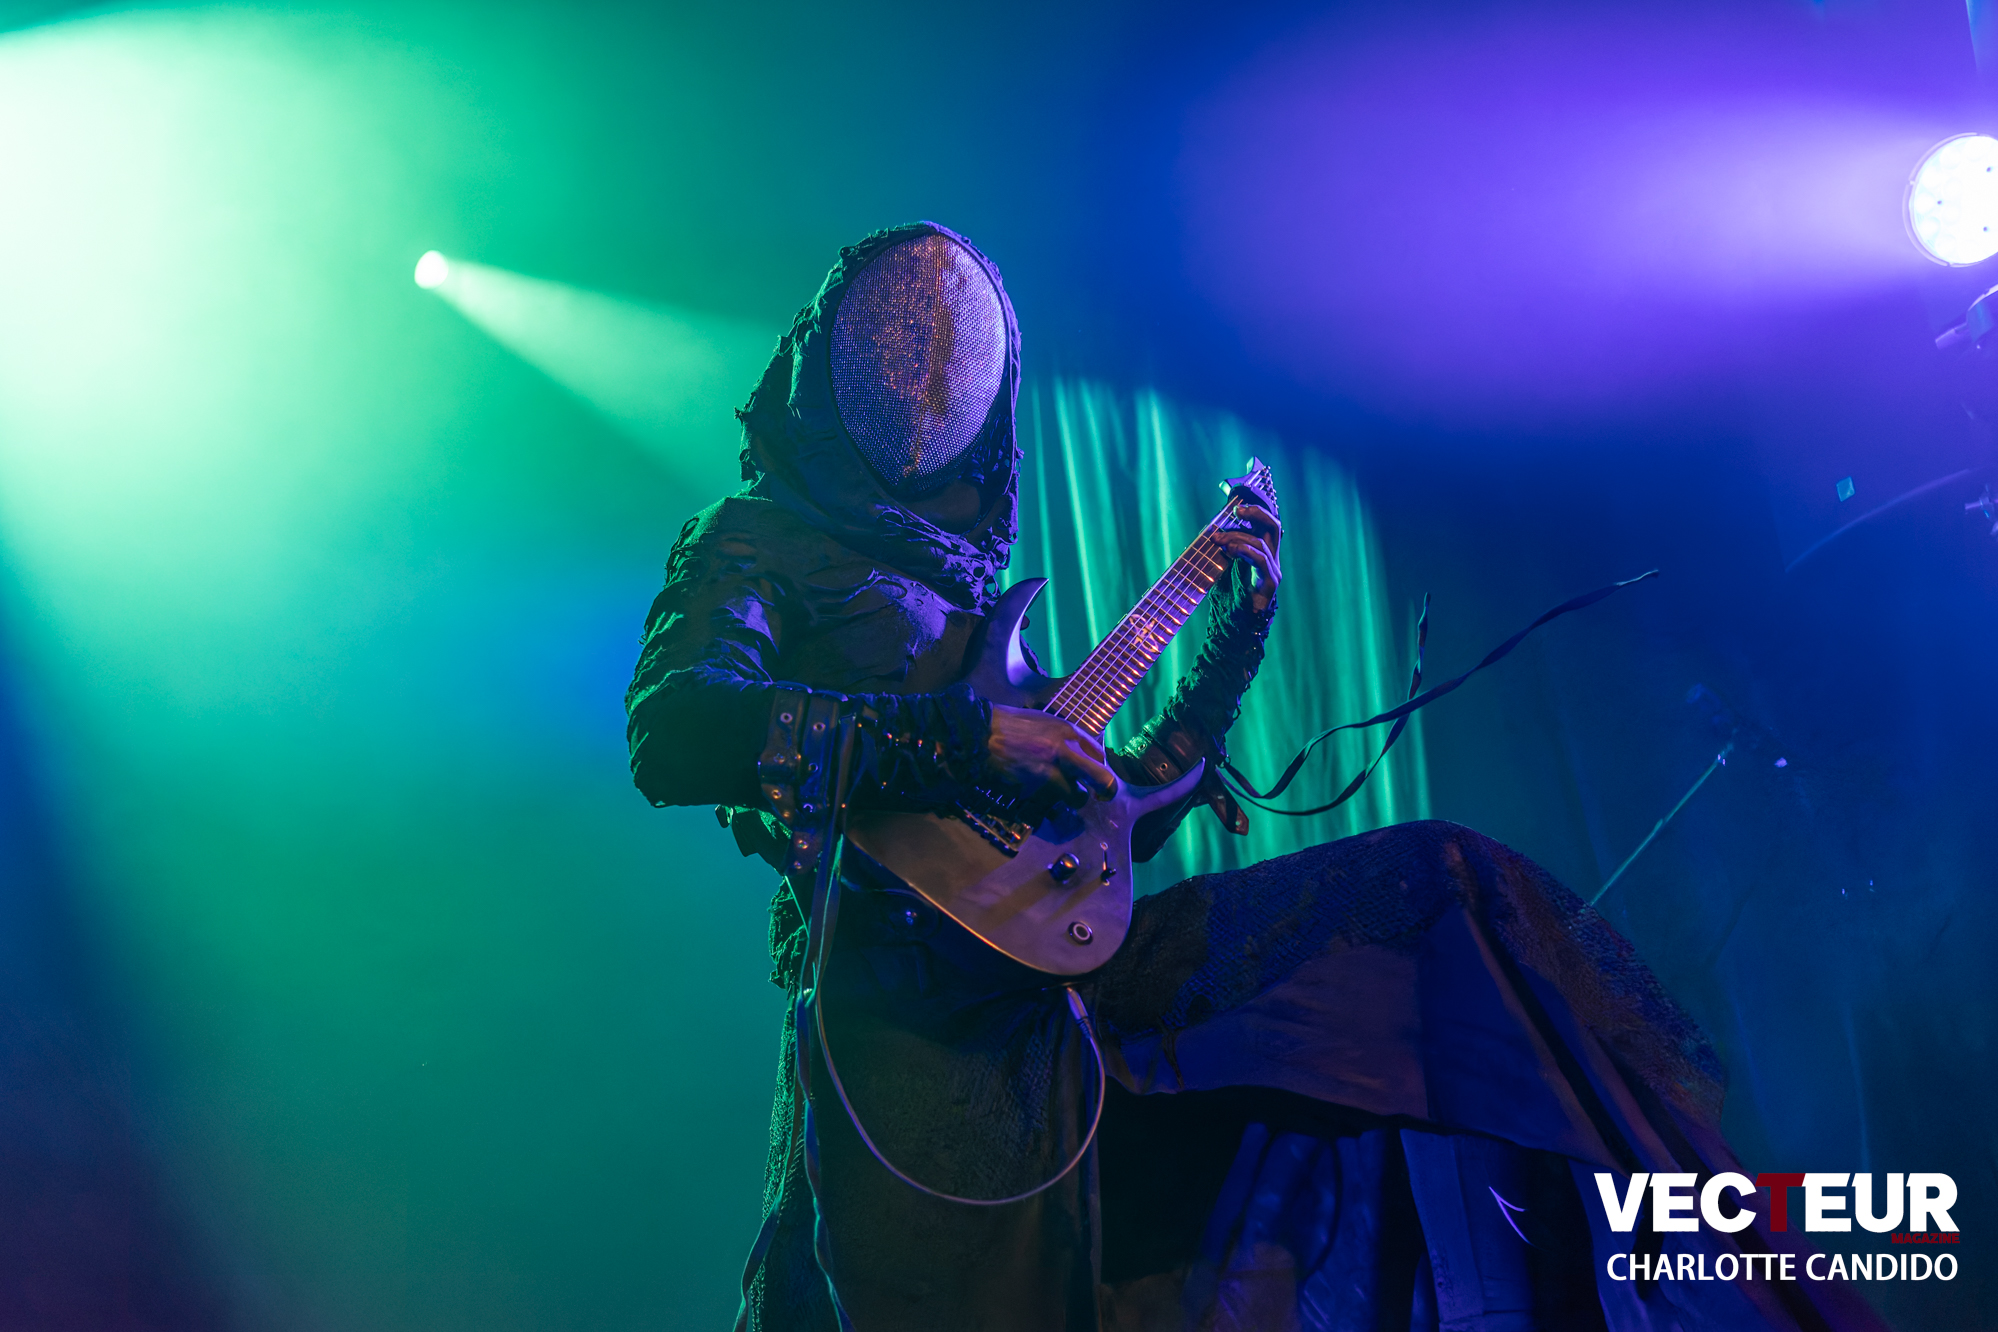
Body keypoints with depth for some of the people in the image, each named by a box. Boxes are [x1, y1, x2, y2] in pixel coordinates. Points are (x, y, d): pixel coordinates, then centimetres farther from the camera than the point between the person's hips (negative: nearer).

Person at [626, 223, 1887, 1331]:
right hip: (911, 1007, -6)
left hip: (1069, 969, 6)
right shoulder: (758, 541, 7)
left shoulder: (974, 585, 27)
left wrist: (1239, 630, 23)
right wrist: (971, 736, -21)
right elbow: (668, 733, -16)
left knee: (1445, 879, -2)